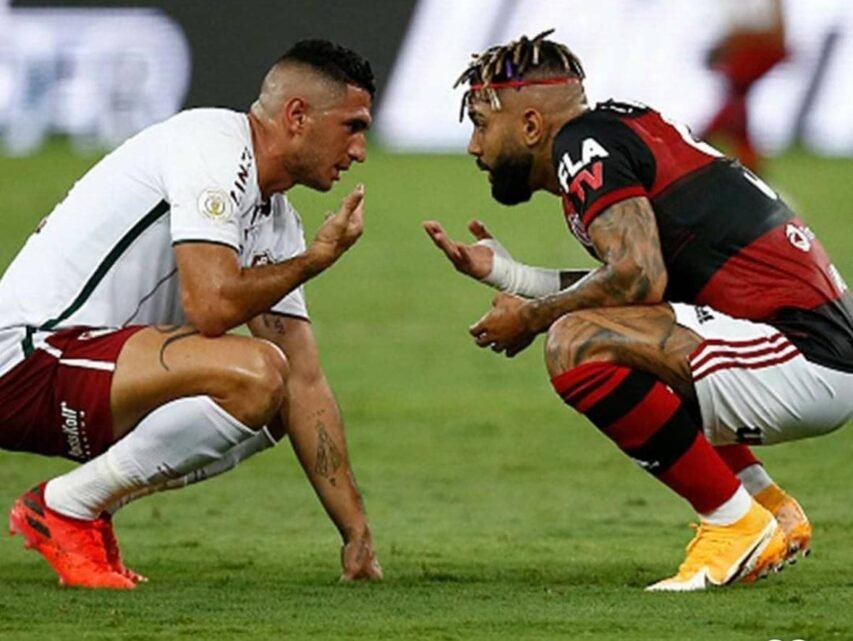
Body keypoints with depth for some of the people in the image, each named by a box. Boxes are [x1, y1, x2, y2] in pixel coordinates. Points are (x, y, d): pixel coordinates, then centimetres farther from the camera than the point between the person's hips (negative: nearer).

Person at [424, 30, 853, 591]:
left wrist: (530, 318, -5)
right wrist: (504, 272, 22)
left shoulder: (582, 145, -8)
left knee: (577, 345, -20)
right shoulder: (627, 129, 20)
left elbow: (639, 276, -21)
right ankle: (767, 504, 20)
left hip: (806, 365, -10)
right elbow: (641, 278, 21)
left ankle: (736, 524, -11)